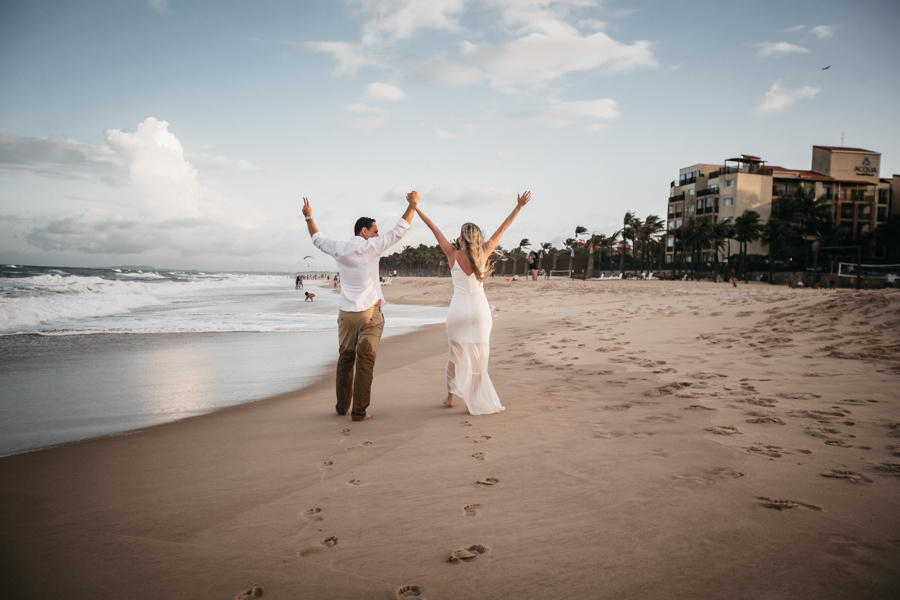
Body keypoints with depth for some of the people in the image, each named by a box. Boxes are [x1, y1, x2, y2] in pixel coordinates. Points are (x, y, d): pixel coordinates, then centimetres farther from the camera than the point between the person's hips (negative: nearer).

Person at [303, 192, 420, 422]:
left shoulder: (339, 249, 4)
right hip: (370, 313, -4)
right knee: (365, 362, -2)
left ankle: (342, 405, 24)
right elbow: (399, 231, -4)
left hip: (346, 314, 5)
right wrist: (412, 205, 4)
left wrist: (308, 217, 36)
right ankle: (359, 411, 0)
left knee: (345, 360, 15)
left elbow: (318, 240, 23)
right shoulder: (371, 247, -7)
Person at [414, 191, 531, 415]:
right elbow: (502, 229, 0)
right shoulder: (483, 254, -4)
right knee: (477, 359, 5)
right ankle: (473, 403, 8)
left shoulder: (453, 255, -6)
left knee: (456, 356, 17)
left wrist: (416, 209, 6)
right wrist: (519, 206, 5)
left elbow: (435, 230, 0)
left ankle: (451, 396, 28)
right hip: (479, 311, -1)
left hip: (458, 311, 1)